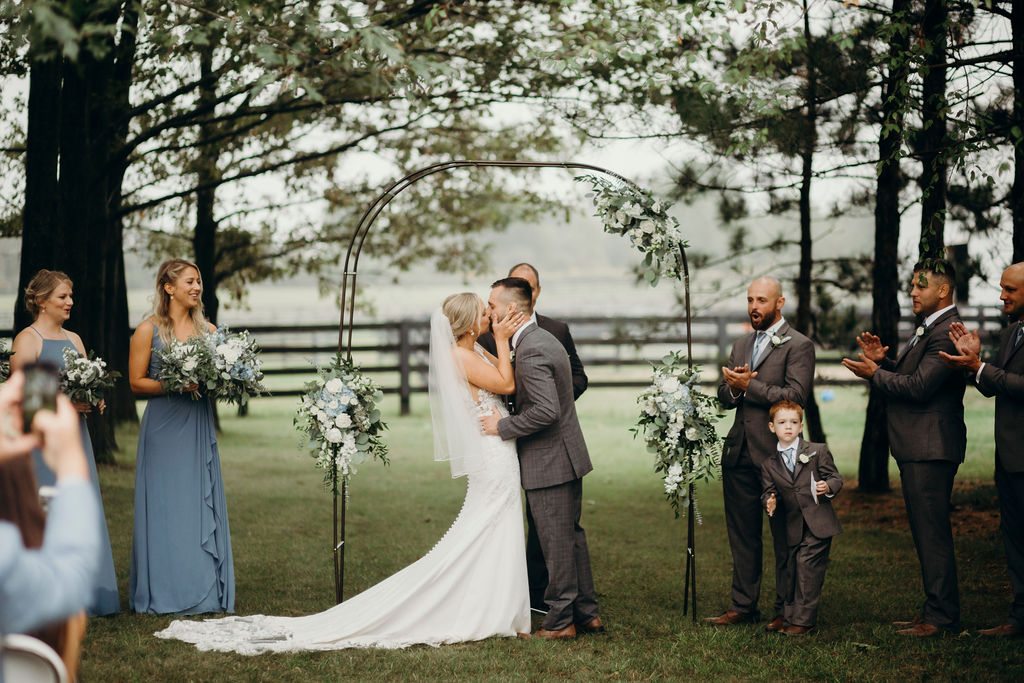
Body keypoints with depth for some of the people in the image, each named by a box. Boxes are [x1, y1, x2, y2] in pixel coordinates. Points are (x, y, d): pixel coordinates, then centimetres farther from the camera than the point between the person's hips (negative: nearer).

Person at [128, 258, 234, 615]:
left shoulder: (208, 330, 10)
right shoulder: (149, 329, -1)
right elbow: (137, 382, -3)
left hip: (199, 425, 4)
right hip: (164, 426, -4)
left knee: (202, 504, 3)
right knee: (165, 507, -2)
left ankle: (205, 592, 9)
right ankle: (164, 594, 5)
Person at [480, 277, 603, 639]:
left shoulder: (531, 352, -22)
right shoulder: (543, 338, 11)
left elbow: (546, 411, -29)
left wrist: (503, 426, -17)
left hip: (548, 461, -10)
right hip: (566, 456, 10)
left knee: (557, 543, 0)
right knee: (571, 535, 16)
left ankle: (560, 621, 9)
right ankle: (587, 612, 23)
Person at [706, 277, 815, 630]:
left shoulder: (799, 346, -5)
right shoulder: (741, 345, 18)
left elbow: (795, 397, -16)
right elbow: (724, 397, 15)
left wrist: (749, 385, -16)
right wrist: (733, 388, -8)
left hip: (776, 454, -7)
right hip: (739, 454, 7)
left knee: (785, 537, 0)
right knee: (742, 534, 12)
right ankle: (743, 605, 20)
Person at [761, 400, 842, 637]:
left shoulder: (818, 451, 1)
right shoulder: (768, 463, 8)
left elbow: (835, 478, 3)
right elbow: (769, 490, 12)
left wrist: (828, 487, -19)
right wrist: (770, 502, -10)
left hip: (818, 523, -3)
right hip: (792, 527, 3)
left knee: (807, 564, -10)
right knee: (791, 570, 6)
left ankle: (803, 620, -4)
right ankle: (789, 616, 20)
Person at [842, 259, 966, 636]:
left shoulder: (947, 333, -17)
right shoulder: (928, 328, 18)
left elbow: (919, 386, -22)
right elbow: (910, 375, 20)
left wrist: (875, 373, -11)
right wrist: (882, 361, 4)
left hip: (931, 447, -11)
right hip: (917, 448, 11)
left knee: (932, 532, -7)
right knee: (927, 533, 15)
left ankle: (941, 616, -1)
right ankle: (936, 610, 22)